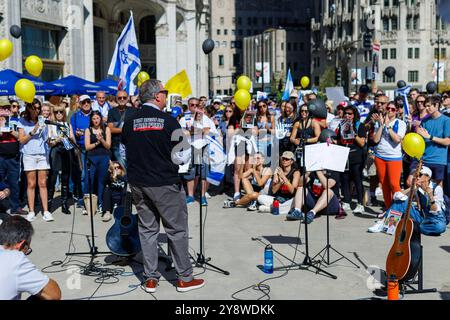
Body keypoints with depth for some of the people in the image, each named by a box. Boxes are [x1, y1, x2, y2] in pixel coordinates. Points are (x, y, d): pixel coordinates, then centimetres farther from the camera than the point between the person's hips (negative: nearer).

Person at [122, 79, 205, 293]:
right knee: (177, 230, 6)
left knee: (147, 229, 13)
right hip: (165, 183, -5)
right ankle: (184, 278, 13)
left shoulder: (130, 122, 0)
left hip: (137, 183, 5)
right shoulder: (168, 121, -13)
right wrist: (186, 143, 9)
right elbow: (183, 158, -10)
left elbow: (124, 153, 11)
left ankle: (150, 279, 18)